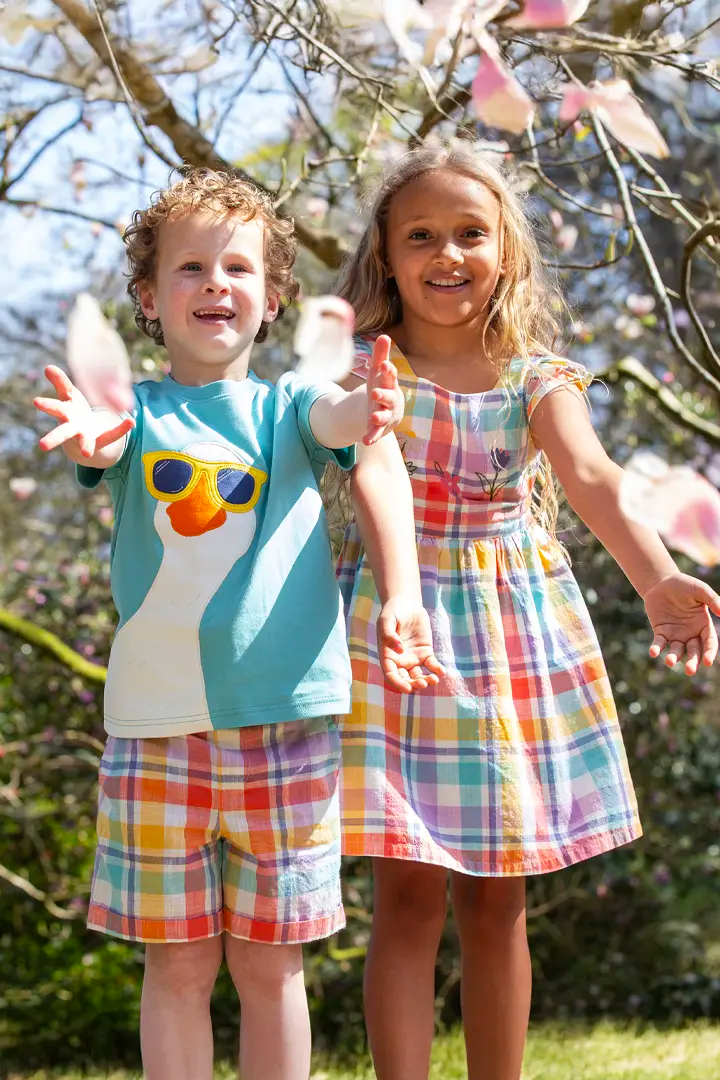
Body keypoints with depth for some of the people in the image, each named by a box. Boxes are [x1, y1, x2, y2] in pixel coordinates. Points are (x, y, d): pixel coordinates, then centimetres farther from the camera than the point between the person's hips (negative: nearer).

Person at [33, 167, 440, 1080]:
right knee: (178, 965, 5)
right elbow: (102, 444, -19)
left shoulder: (285, 407, 6)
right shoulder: (140, 413, 5)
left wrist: (371, 411, -42)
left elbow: (338, 421, -17)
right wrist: (91, 435, -45)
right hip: (156, 721, 0)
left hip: (286, 717, 0)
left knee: (270, 965, 8)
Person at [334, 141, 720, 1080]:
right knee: (409, 893, -4)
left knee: (497, 899, 7)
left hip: (517, 636, 2)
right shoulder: (365, 368, 0)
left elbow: (590, 477, -17)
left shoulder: (537, 380, 2)